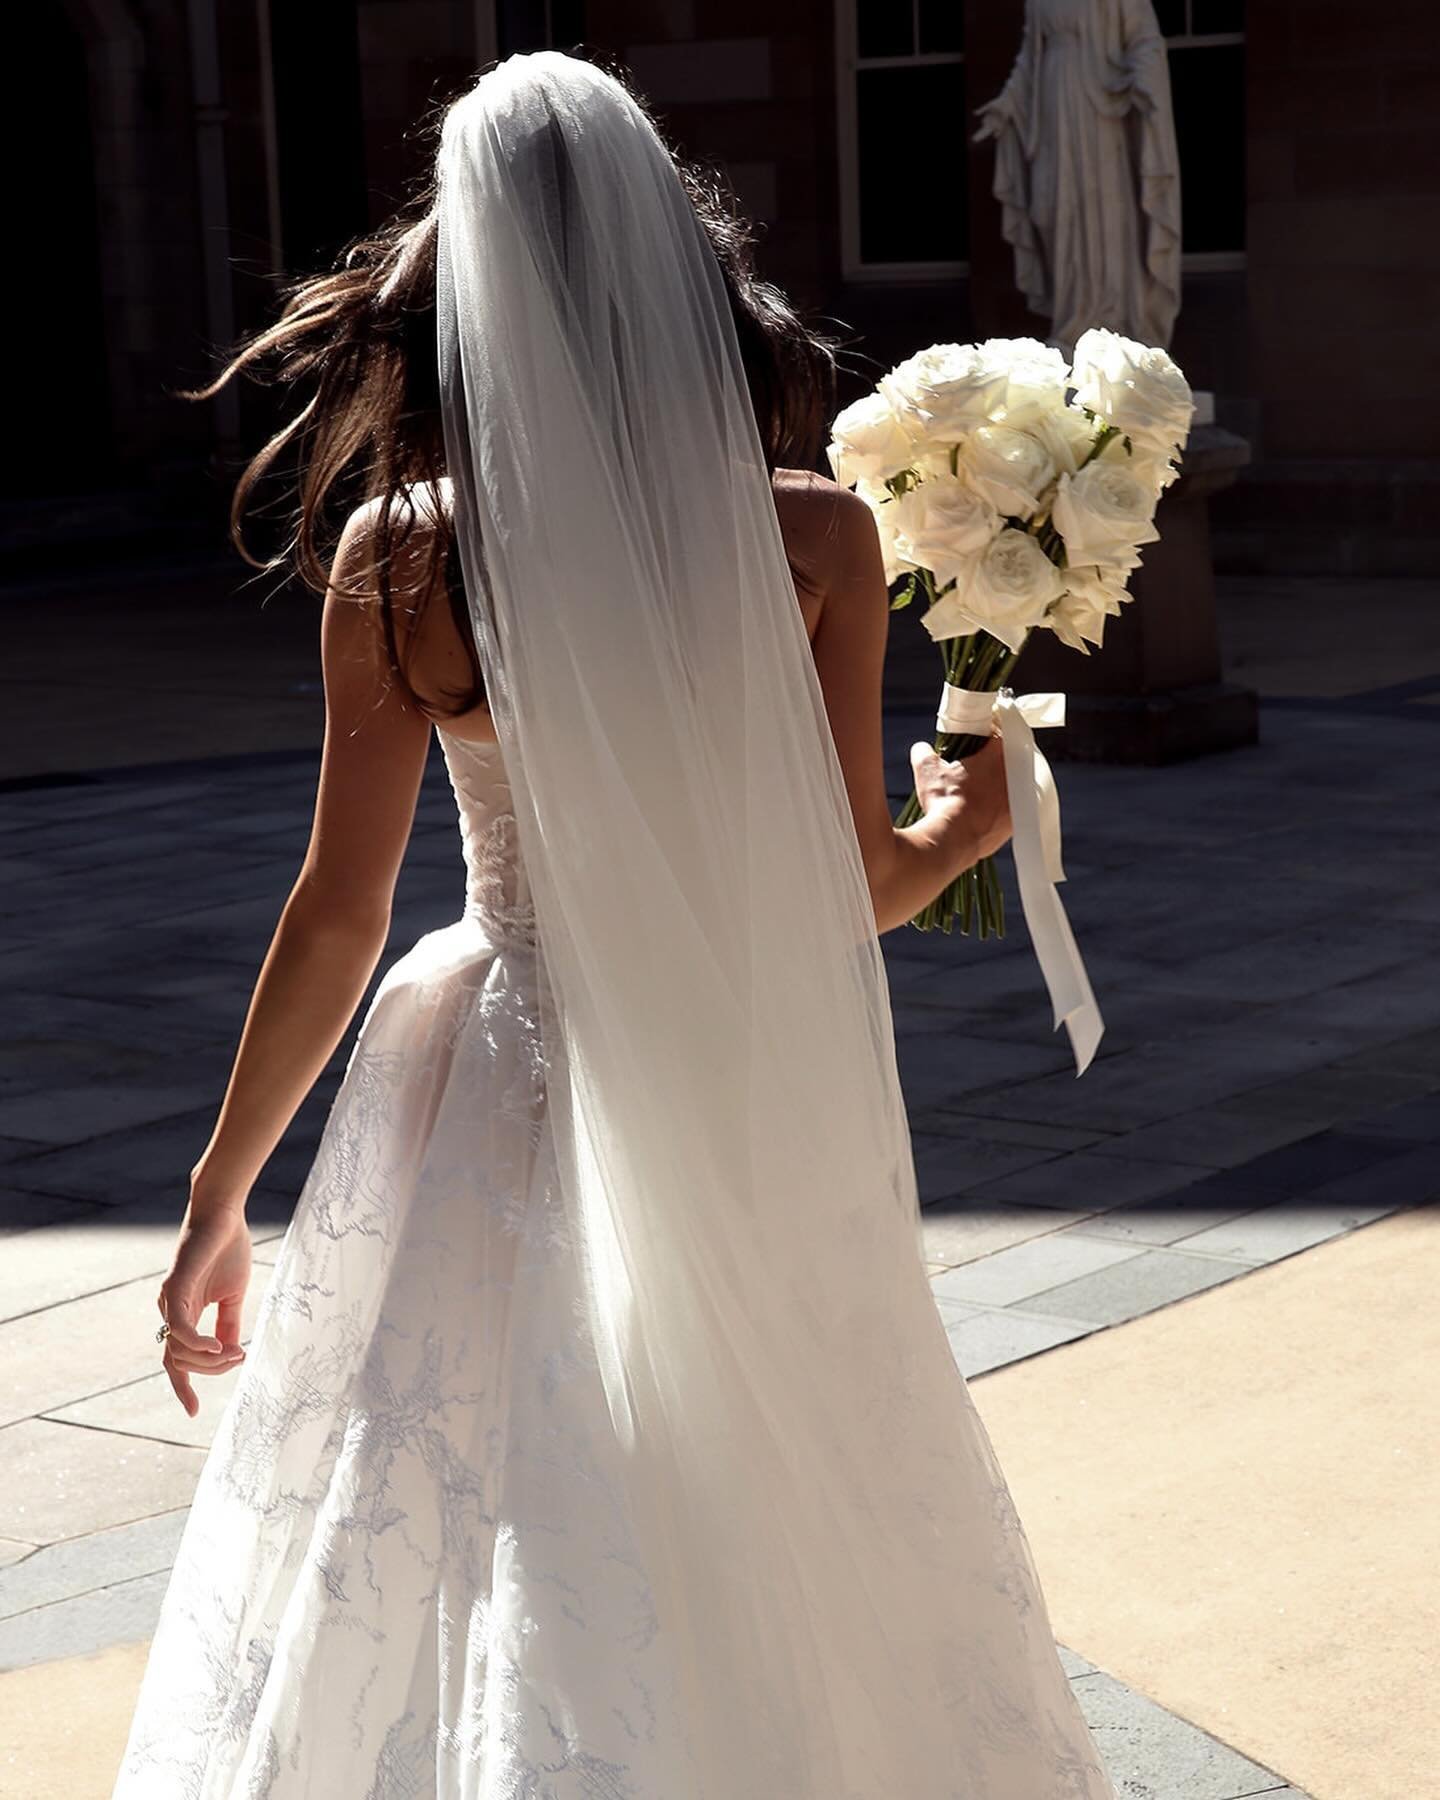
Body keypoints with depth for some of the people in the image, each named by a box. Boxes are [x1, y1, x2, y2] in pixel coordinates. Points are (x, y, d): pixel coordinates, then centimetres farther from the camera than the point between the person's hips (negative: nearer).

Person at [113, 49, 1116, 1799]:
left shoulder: (400, 555, -12)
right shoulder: (814, 537, -10)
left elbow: (339, 912, -9)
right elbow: (846, 889, -5)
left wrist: (218, 1195, 3)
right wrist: (968, 823, 17)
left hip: (504, 1099, -1)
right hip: (752, 1114, 1)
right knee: (783, 1565, 20)